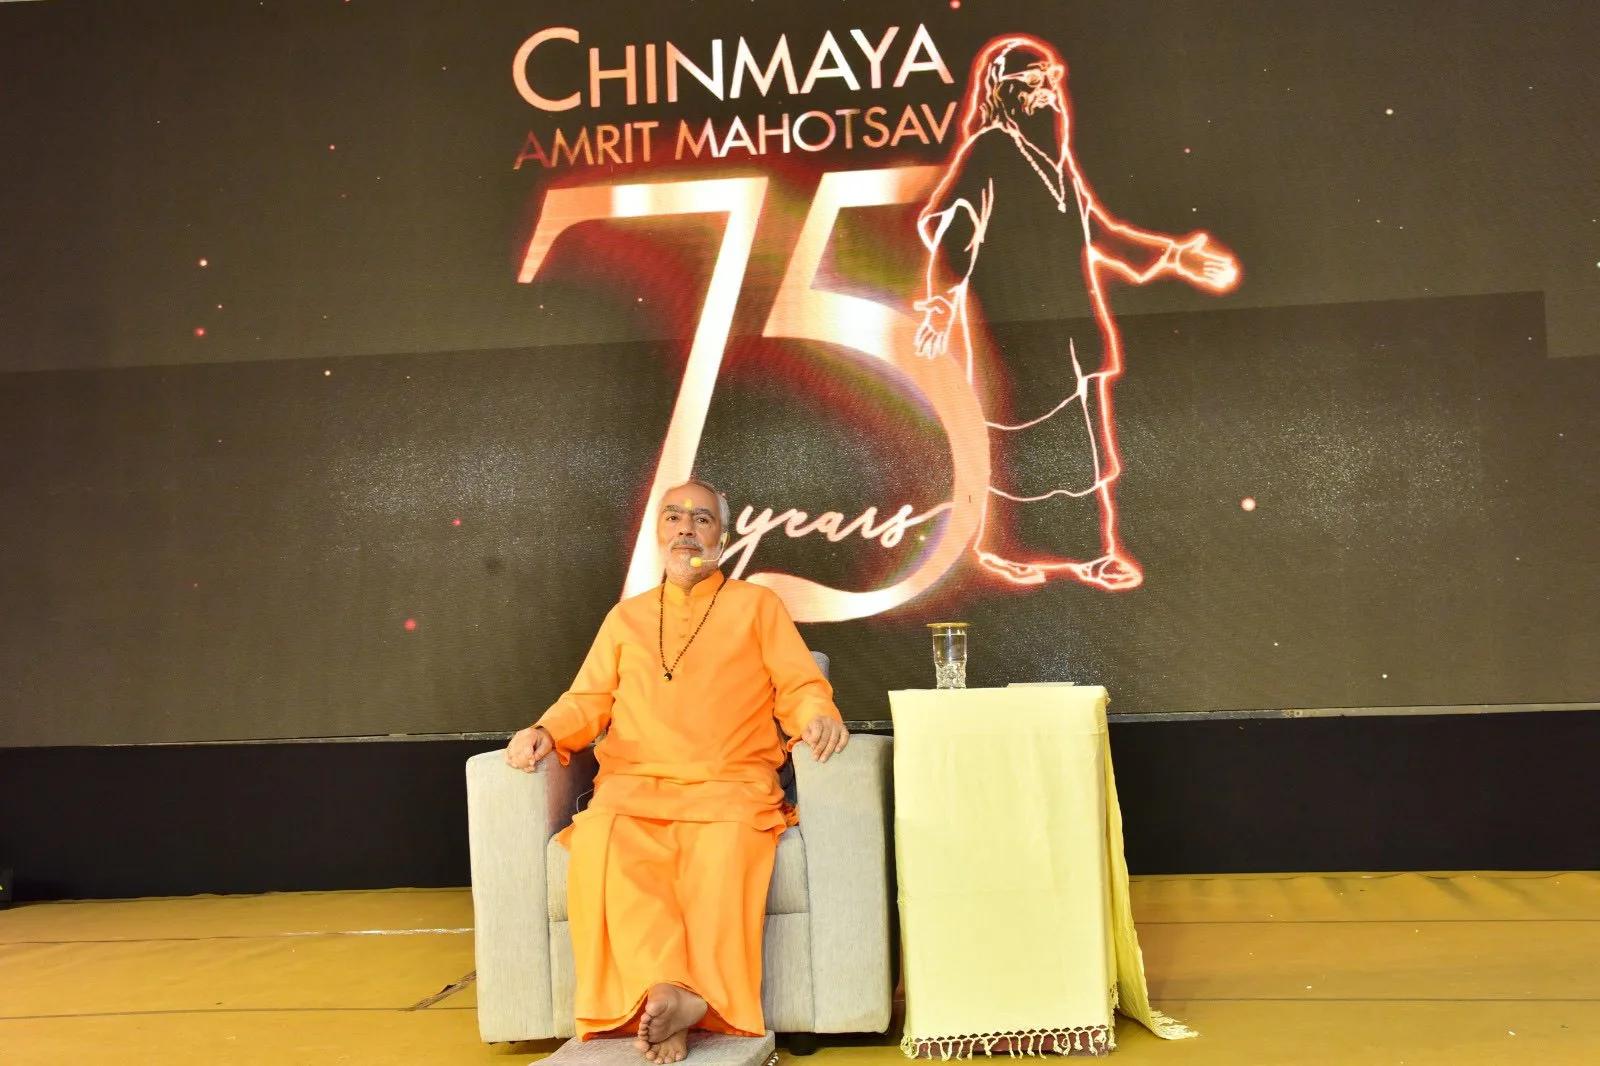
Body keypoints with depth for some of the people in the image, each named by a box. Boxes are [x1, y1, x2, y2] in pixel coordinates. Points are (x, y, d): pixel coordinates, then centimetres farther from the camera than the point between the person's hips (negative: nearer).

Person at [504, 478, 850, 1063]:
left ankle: (664, 1006, -37)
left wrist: (819, 716, -14)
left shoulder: (756, 604, 18)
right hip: (633, 786, 2)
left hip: (730, 787, -2)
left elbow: (800, 688, 10)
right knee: (600, 844, -33)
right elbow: (588, 701, 19)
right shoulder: (626, 616, 26)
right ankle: (668, 990, -41)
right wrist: (546, 731, -2)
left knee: (726, 850, -37)